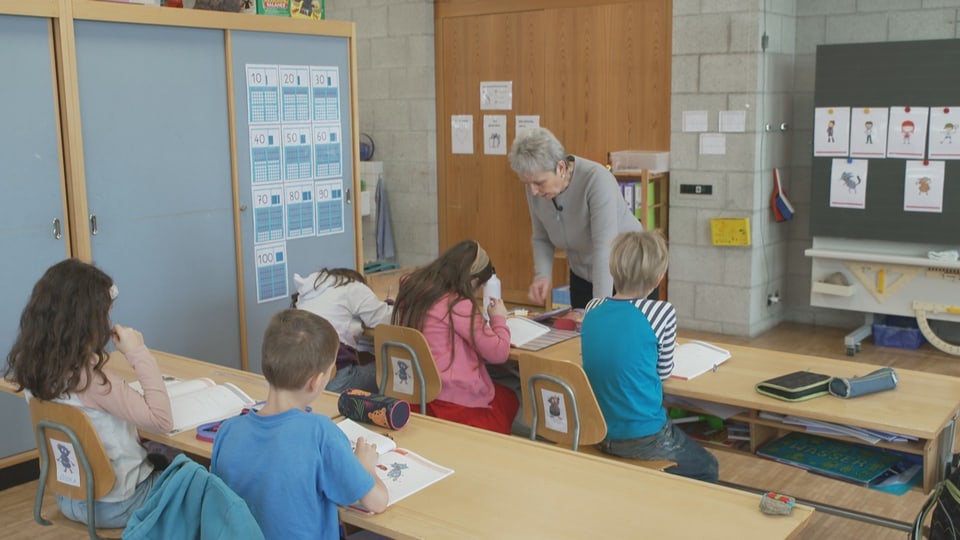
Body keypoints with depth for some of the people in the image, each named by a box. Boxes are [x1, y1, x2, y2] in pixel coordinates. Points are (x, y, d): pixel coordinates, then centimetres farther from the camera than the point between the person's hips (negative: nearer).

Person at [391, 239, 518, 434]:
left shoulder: (411, 288, 4)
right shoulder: (459, 305, -18)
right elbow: (499, 353, -15)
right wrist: (499, 318, 2)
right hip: (456, 404, -7)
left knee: (501, 392, 26)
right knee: (511, 399, 21)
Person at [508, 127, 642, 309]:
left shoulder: (596, 180, -30)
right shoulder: (535, 189, -12)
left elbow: (604, 248, -35)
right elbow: (541, 239, 1)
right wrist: (542, 275, -17)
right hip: (582, 275, 5)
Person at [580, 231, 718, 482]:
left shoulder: (592, 308, -2)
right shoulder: (662, 312, -16)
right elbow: (664, 371, -2)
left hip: (594, 432, 6)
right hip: (641, 438, -6)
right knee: (707, 469, 24)